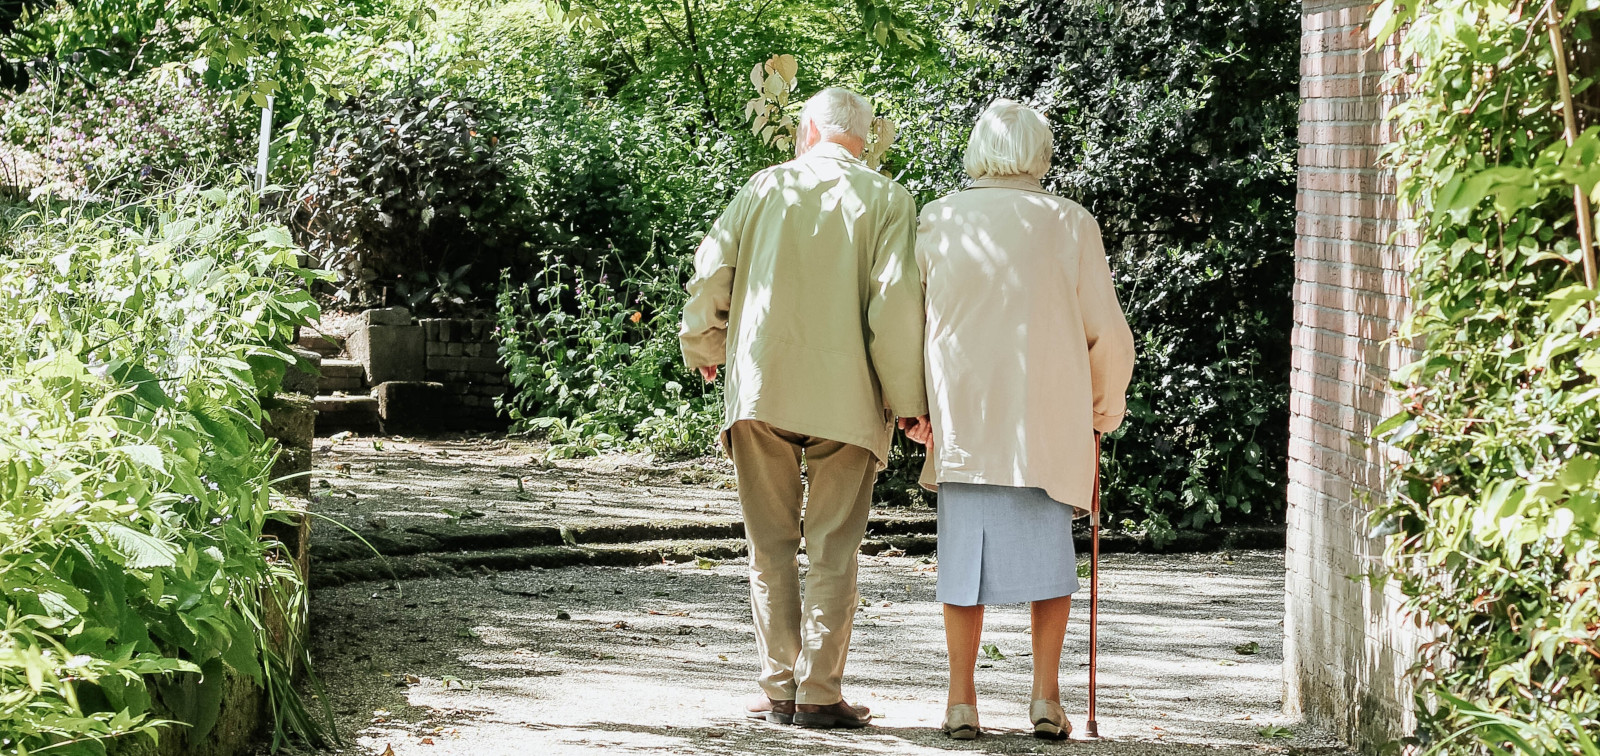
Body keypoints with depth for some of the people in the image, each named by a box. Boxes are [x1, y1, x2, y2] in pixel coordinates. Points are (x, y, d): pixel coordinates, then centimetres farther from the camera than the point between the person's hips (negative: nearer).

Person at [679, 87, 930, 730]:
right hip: (847, 397, -1)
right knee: (833, 550, 3)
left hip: (759, 386, 2)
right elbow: (896, 300, -8)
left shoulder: (766, 186, 7)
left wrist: (704, 350, 22)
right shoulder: (885, 199, 1)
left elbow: (710, 271, 4)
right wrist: (908, 400, -4)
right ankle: (819, 694, 0)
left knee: (771, 545, 9)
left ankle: (778, 689, 8)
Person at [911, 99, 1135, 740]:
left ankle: (961, 700, 5)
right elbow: (1107, 332, 3)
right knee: (1049, 552, 9)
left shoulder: (940, 221, 2)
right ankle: (1046, 695, 2)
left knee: (965, 552, 7)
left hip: (961, 418, 1)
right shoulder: (1070, 223, 0)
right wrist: (1105, 408, 17)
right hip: (1049, 420, -1)